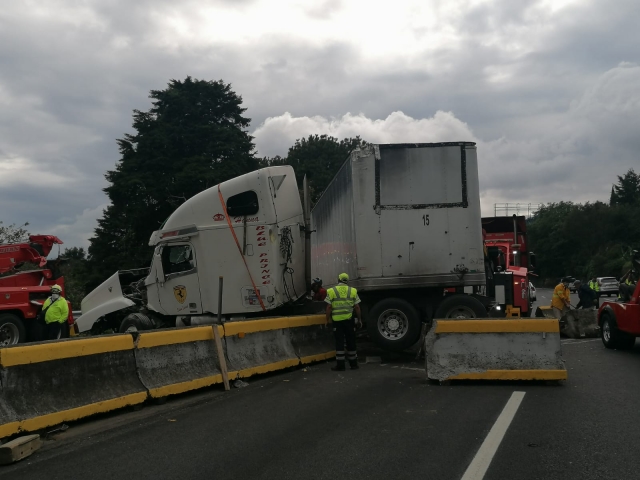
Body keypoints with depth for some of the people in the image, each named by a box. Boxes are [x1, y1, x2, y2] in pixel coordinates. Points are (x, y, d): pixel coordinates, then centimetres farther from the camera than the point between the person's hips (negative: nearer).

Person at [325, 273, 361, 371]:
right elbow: (357, 307, 3)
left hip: (337, 320, -1)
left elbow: (329, 307, -5)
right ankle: (353, 364, 18)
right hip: (349, 319, 2)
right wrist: (359, 319, 11)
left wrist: (328, 319, 3)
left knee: (339, 342, 2)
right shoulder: (353, 291, 4)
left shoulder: (331, 291, -1)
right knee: (351, 341, 11)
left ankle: (340, 365, 1)